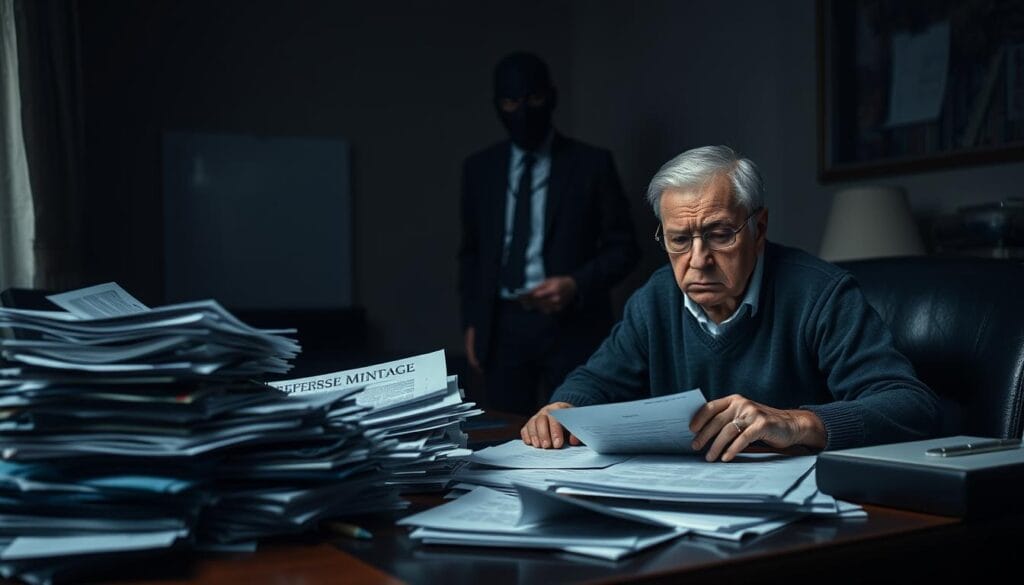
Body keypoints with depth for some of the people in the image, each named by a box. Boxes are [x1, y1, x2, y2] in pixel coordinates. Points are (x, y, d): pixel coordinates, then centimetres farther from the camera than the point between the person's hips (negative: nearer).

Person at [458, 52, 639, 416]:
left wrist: (576, 285, -15)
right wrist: (472, 320, 9)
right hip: (502, 325, 3)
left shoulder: (591, 163, -1)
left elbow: (623, 248, 1)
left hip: (571, 325, -2)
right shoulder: (479, 167, 9)